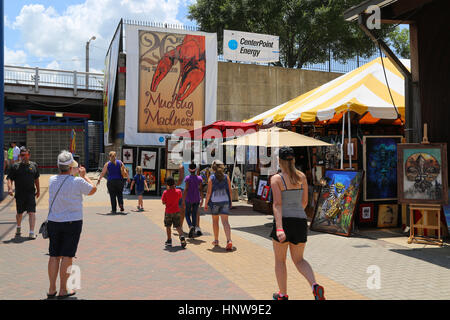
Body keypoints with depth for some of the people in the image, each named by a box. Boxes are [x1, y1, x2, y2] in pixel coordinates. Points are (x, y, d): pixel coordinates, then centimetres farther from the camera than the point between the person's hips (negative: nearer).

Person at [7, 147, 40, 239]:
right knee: (19, 213, 15)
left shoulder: (34, 165, 7)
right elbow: (9, 178, -1)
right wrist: (10, 188, -18)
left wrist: (38, 190, 22)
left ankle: (31, 232, -8)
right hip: (19, 194, 0)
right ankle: (18, 227, 42)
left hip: (31, 194, 0)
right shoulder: (15, 166, 2)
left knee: (32, 212, -10)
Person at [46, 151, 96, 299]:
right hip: (72, 223, -4)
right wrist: (84, 175, 13)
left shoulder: (52, 180, 1)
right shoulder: (77, 181, -14)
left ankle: (52, 289, 17)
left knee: (54, 256, 11)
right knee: (67, 256, 2)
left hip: (53, 222, 5)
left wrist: (73, 174, 30)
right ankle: (63, 290, 9)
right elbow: (93, 189, 3)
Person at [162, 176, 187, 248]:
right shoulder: (178, 191, -7)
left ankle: (169, 240, 16)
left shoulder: (165, 192, -14)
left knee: (168, 226, 13)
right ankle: (181, 236, -15)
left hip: (168, 212, -2)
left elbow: (163, 202, -8)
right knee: (178, 226, 8)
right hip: (176, 211, 2)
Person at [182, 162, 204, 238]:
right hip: (196, 199, 3)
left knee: (187, 214, 11)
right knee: (194, 215, 10)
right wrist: (202, 199, 6)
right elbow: (200, 190, -1)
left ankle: (191, 226, -17)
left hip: (188, 199, -3)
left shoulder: (187, 178, -9)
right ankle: (192, 233, 9)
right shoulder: (199, 178, 0)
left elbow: (186, 189, -13)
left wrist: (183, 200, -10)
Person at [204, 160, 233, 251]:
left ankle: (216, 240, 26)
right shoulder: (226, 177, 3)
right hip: (225, 201, 1)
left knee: (215, 221, 15)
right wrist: (230, 202, 15)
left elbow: (209, 192, -7)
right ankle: (229, 241, -22)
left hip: (214, 201, -1)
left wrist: (206, 204, 0)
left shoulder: (211, 178, -5)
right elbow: (230, 191, 4)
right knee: (225, 221, -5)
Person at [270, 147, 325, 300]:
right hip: (301, 222, 4)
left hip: (283, 221, -4)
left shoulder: (276, 179, -8)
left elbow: (277, 203, -19)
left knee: (280, 260, 15)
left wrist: (279, 228, -25)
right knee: (299, 260, 17)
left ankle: (283, 295, 24)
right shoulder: (302, 176, 7)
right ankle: (315, 286, -7)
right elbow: (305, 201, 14)